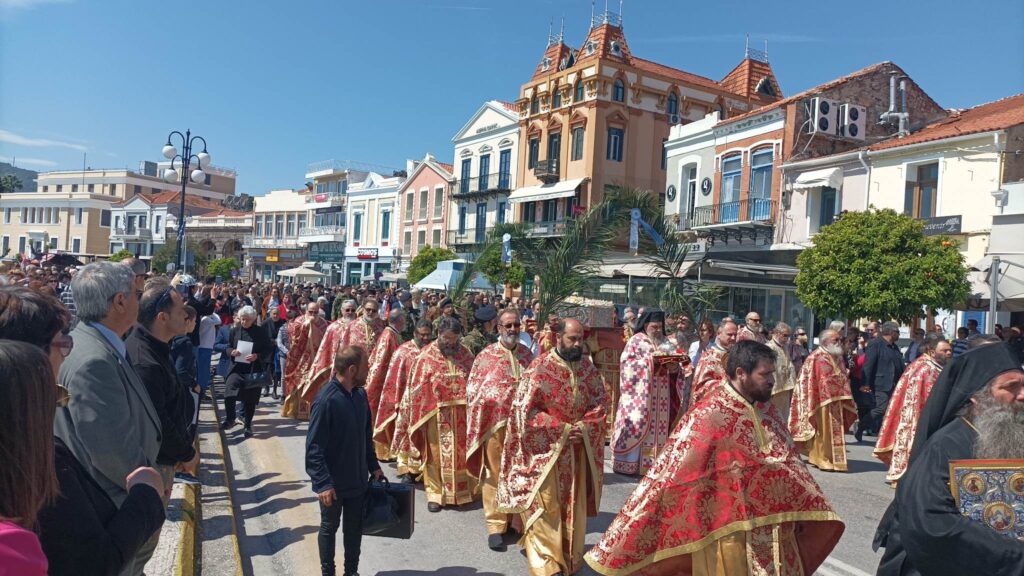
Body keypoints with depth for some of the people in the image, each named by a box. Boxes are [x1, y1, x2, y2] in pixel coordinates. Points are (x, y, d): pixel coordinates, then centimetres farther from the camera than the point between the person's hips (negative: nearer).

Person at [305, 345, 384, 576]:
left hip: (358, 479, 6)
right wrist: (323, 483, -21)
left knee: (355, 528, 18)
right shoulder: (326, 400, -24)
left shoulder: (360, 394, -2)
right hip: (333, 483, -6)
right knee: (329, 527, 16)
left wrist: (373, 466, 12)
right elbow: (314, 447, -20)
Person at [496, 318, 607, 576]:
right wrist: (563, 429, -18)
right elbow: (526, 410, -15)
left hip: (578, 447, 5)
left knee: (573, 504, 13)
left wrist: (584, 427, -13)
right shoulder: (540, 368, -15)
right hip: (544, 447, -5)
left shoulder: (588, 367, 0)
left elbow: (600, 403, 6)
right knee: (544, 504, -4)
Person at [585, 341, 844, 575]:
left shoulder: (767, 409, 3)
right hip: (730, 531, -7)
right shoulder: (710, 414, -20)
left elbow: (787, 463, 15)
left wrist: (800, 510, 15)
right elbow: (674, 470, -19)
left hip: (772, 528, 7)